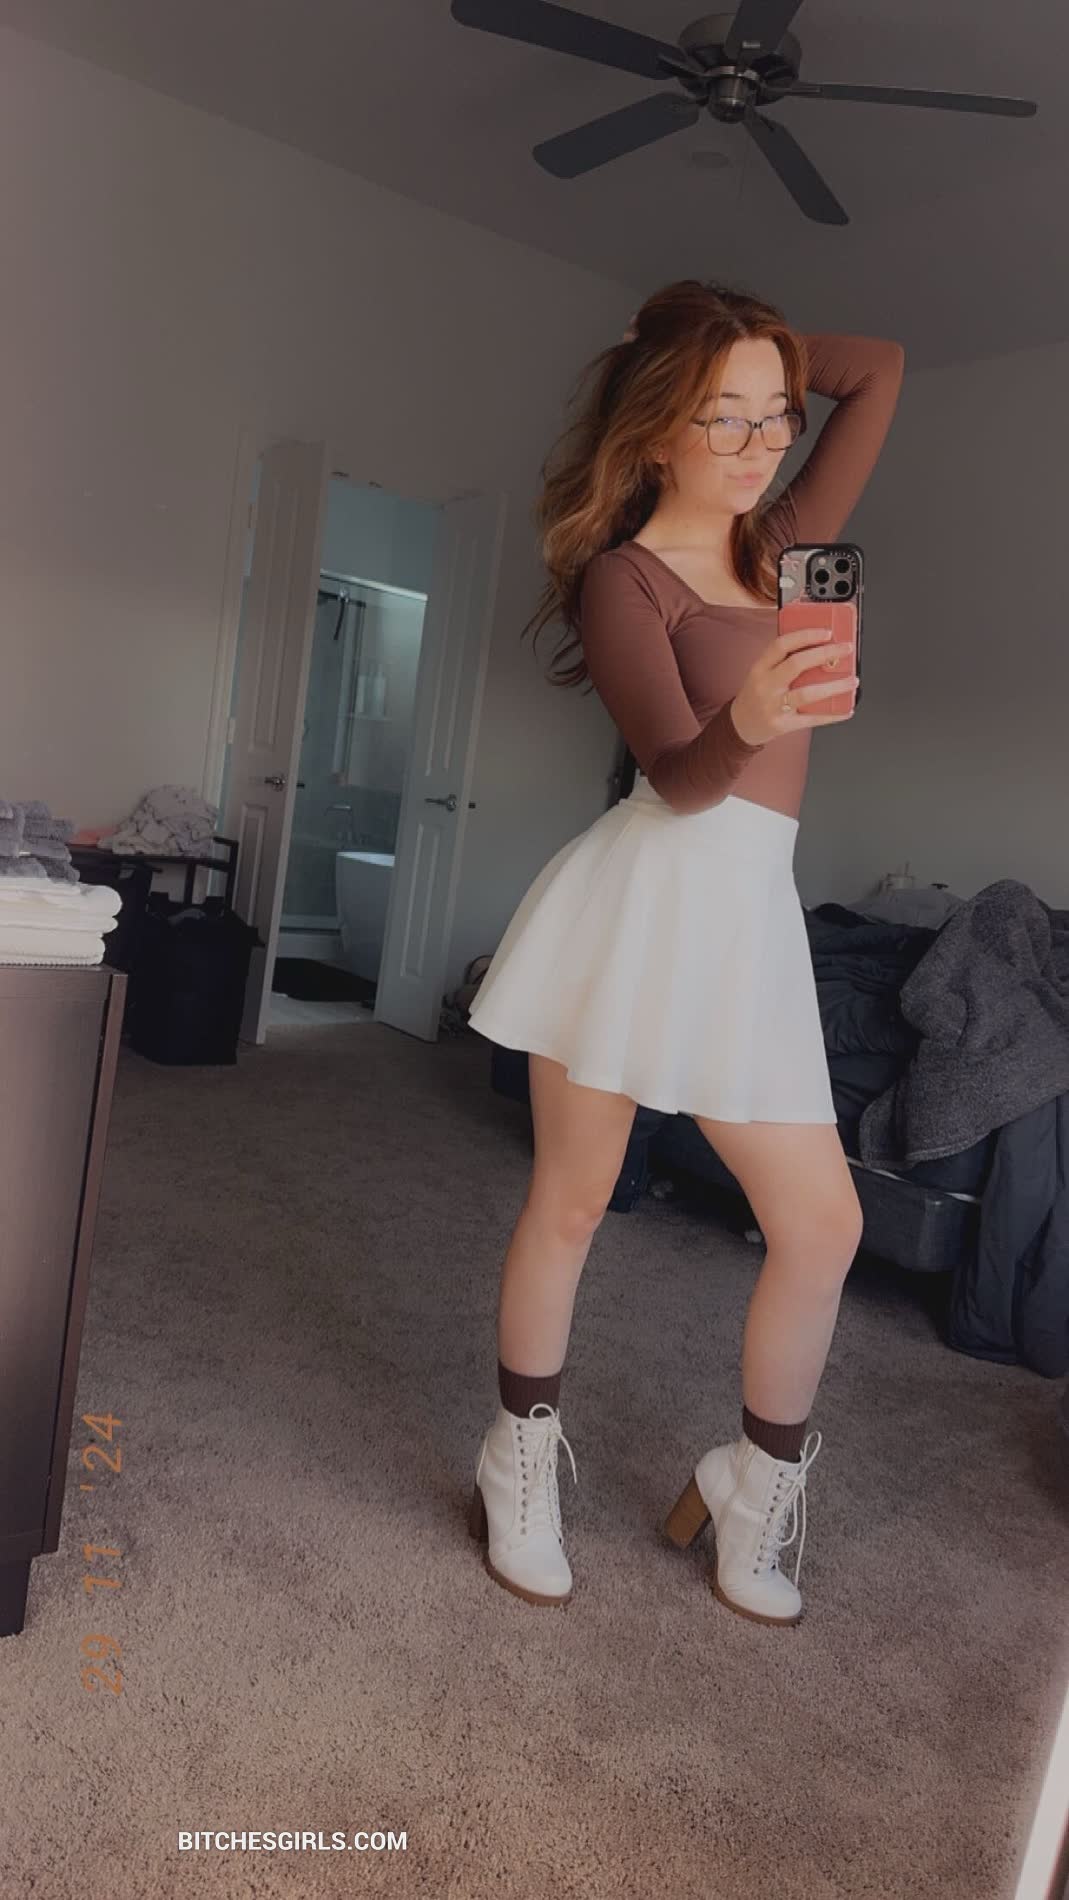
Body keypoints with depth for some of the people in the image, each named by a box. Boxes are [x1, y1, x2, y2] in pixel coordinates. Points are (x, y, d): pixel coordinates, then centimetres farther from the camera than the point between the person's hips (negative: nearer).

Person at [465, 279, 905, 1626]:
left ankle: (751, 1485, 25)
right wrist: (747, 723, -36)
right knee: (571, 1200, 5)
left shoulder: (783, 545, 16)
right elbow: (678, 775, -16)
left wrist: (765, 351, 17)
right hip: (641, 893, -5)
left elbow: (881, 372, 25)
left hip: (749, 912, 6)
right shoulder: (621, 577, -2)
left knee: (822, 1224, 2)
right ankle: (520, 1471, 27)